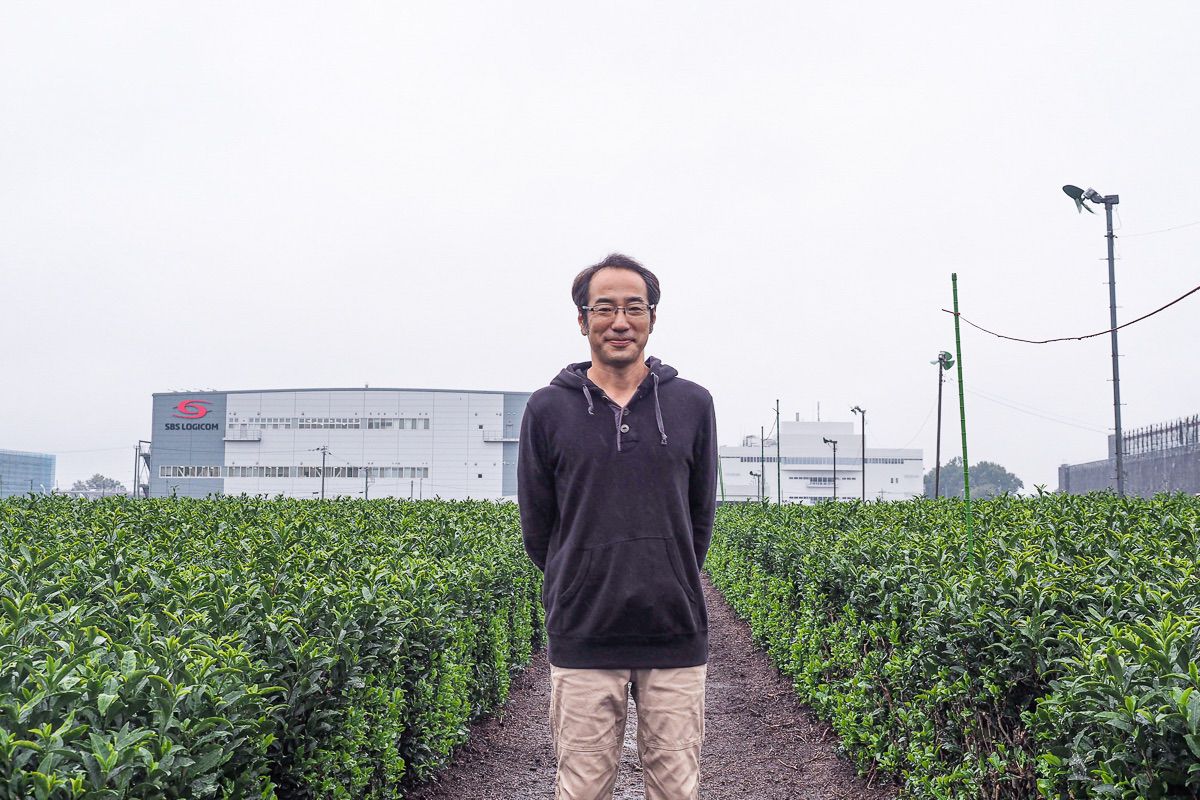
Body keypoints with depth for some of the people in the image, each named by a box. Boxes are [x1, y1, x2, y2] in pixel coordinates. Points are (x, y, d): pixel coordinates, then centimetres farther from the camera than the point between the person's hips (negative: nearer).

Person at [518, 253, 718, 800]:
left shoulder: (692, 404, 5)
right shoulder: (548, 409, 1)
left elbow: (700, 517, 11)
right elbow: (536, 527, 8)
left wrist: (670, 589, 10)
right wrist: (580, 595, 11)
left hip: (676, 637, 1)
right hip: (583, 641, -1)